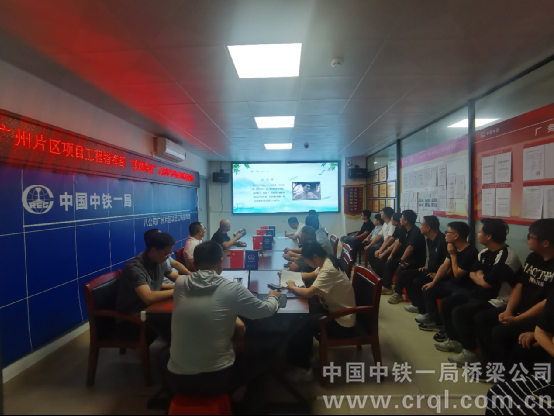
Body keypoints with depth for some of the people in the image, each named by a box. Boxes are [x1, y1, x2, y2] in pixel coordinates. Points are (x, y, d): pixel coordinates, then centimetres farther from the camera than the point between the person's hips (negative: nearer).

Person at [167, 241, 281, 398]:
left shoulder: (180, 283, -5)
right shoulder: (232, 289, -16)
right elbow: (266, 310, 1)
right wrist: (273, 297, 22)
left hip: (177, 379, 4)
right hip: (215, 379, -4)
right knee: (252, 363, 28)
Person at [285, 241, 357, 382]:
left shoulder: (329, 270, -29)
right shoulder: (326, 262, 0)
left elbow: (309, 293, -32)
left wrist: (292, 287, -13)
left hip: (342, 321, -9)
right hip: (335, 310, 9)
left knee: (303, 325, -14)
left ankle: (303, 369, 3)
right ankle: (305, 350, 15)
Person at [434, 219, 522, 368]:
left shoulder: (506, 257, -23)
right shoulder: (485, 253, 7)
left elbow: (487, 283, -24)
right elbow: (472, 273, 14)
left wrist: (479, 277, -2)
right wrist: (480, 277, -8)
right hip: (479, 294, 10)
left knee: (459, 312, -25)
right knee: (446, 304, 5)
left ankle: (471, 352, -7)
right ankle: (455, 340, 18)